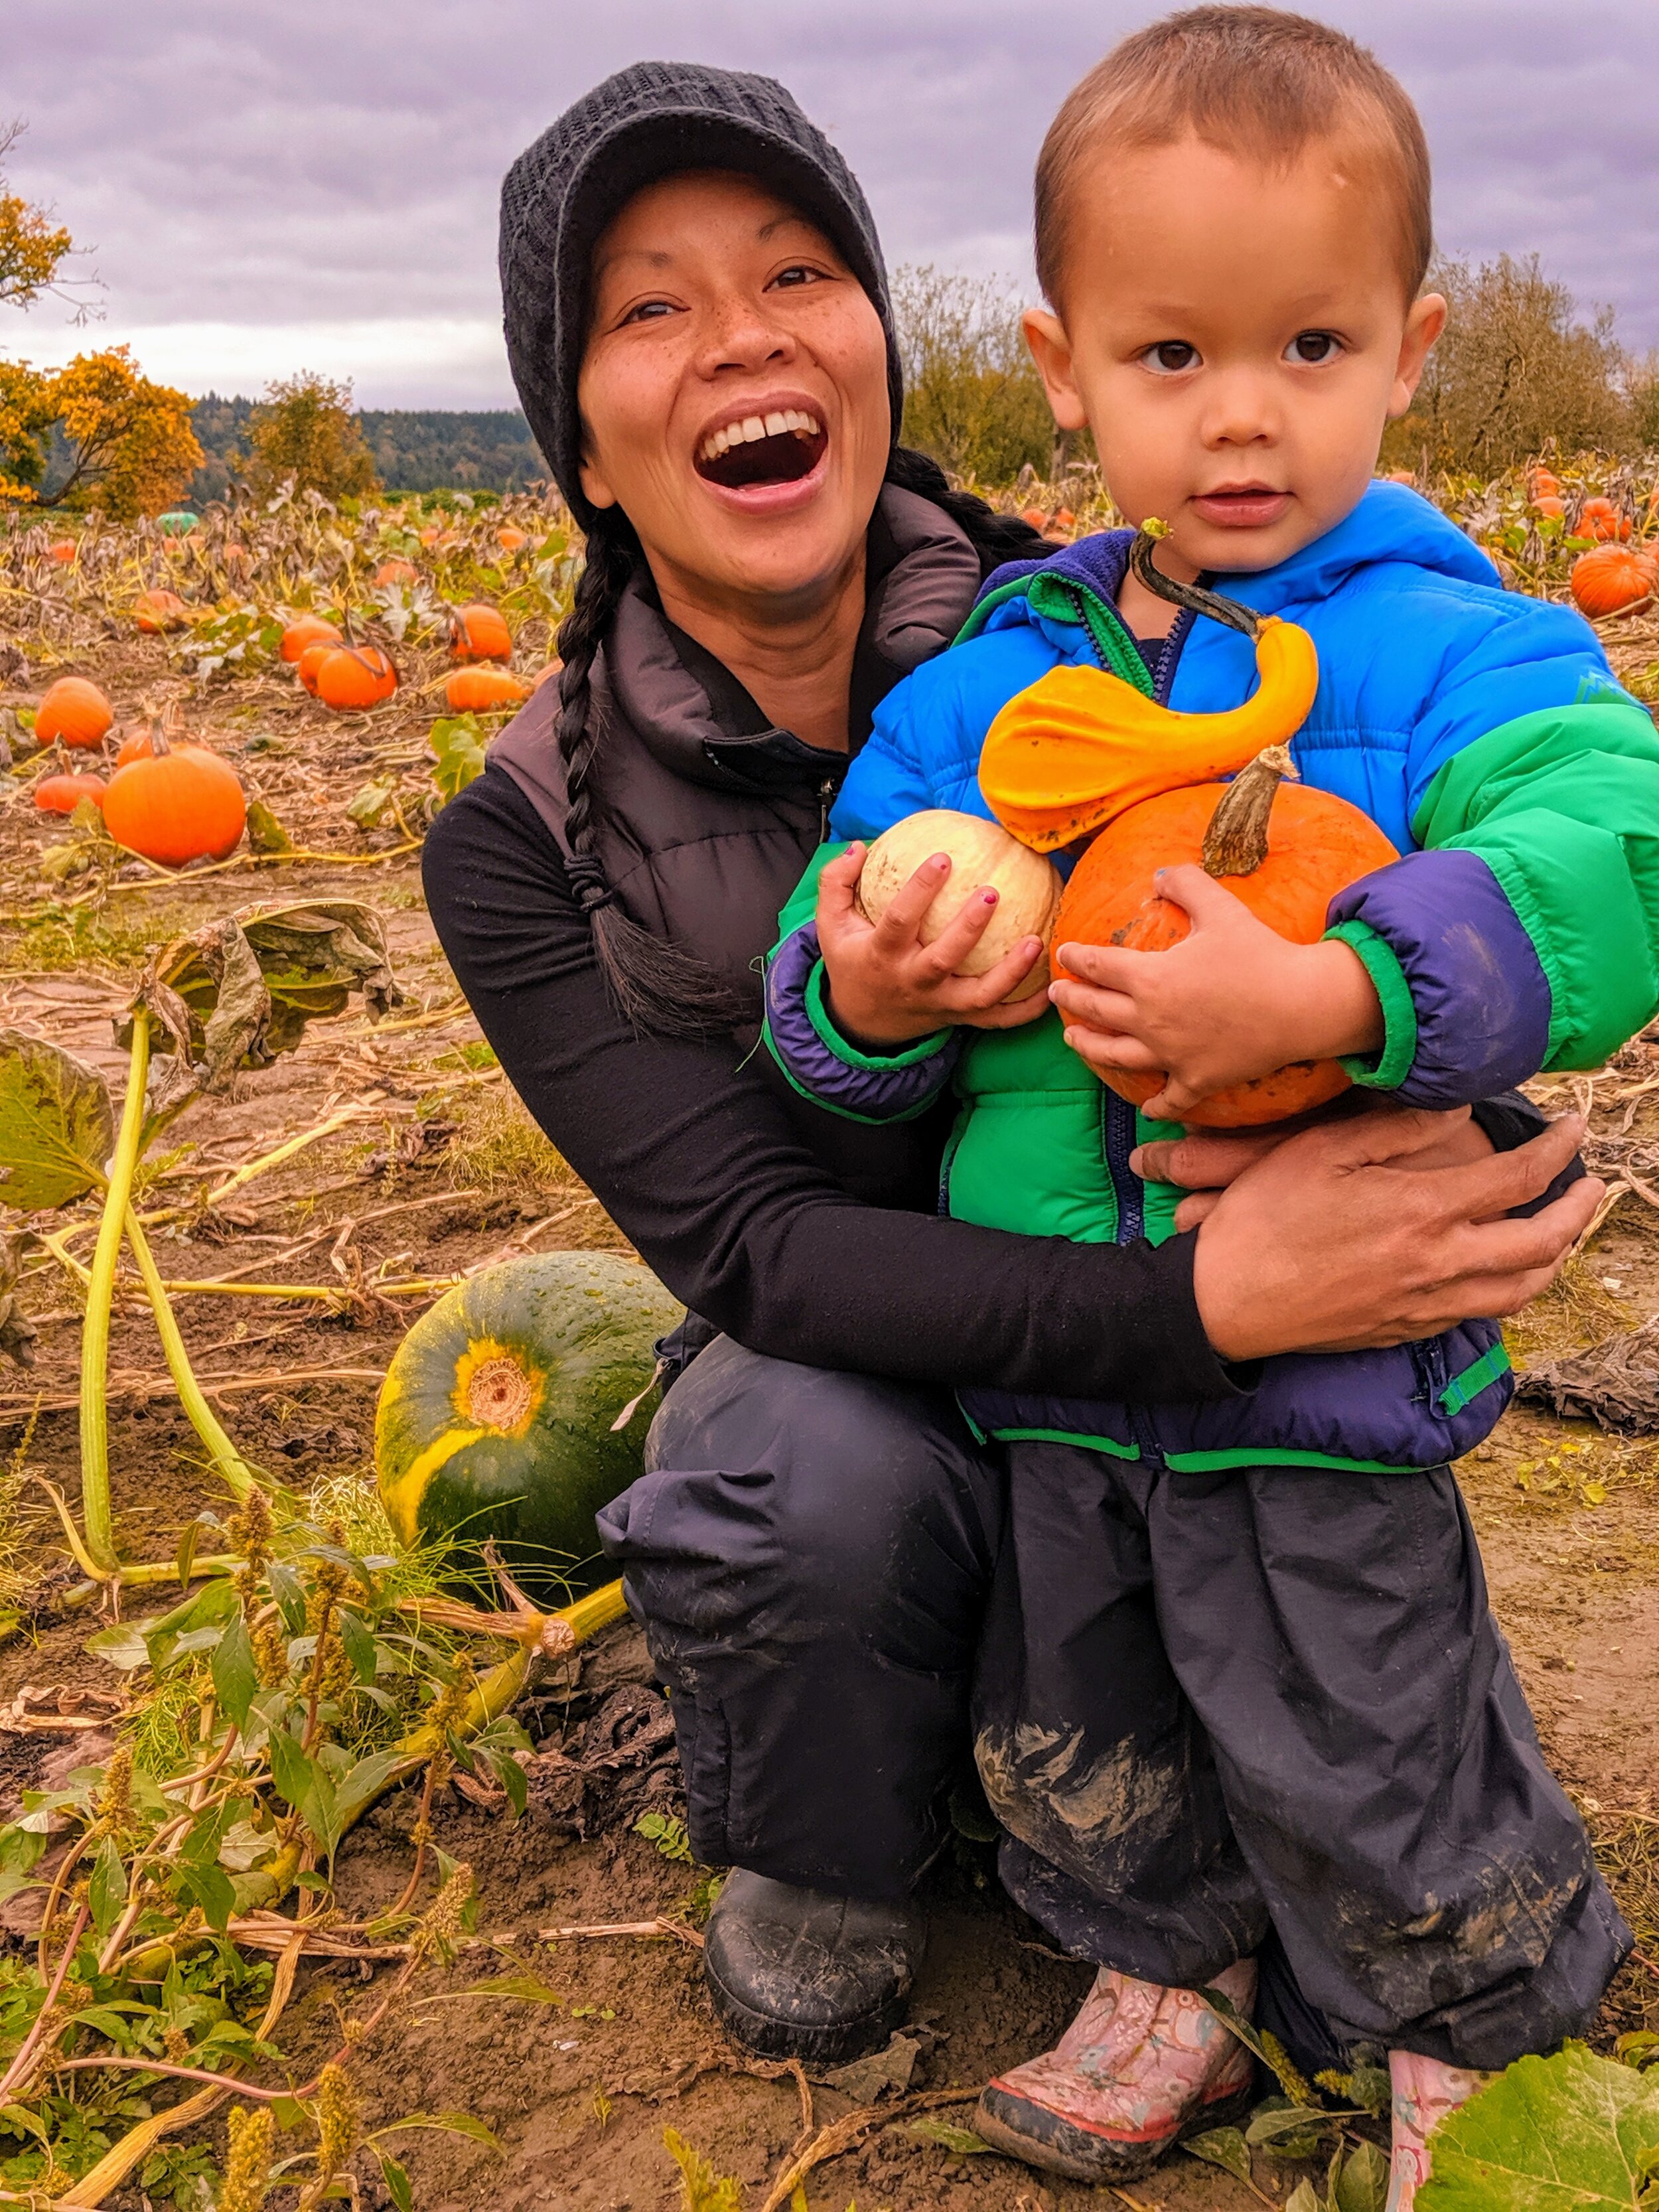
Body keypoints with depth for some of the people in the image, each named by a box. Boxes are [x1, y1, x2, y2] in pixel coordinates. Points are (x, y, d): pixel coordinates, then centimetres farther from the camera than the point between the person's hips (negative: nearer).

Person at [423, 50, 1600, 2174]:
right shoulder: (528, 846, -13)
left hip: (1196, 1365, 1)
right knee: (802, 1469, -34)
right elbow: (755, 1246, -23)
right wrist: (1194, 1297, -39)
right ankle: (813, 1863, 1)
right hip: (867, 1373, 0)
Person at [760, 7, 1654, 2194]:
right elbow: (841, 938, 7)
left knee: (1363, 1769, 13)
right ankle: (1172, 1977, 49)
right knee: (1075, 1740, 22)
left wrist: (1320, 997, -39)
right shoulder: (970, 695, 3)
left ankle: (1484, 2037, 42)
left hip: (1327, 1371, -4)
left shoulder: (1452, 650, -11)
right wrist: (856, 996, -18)